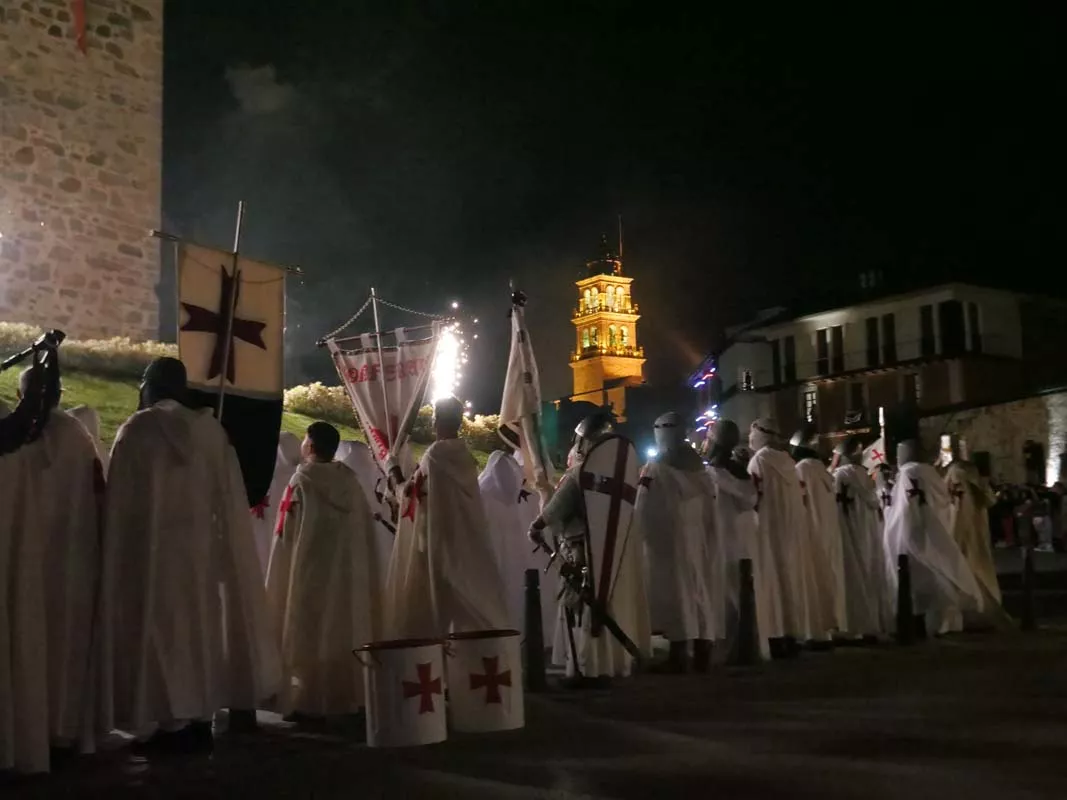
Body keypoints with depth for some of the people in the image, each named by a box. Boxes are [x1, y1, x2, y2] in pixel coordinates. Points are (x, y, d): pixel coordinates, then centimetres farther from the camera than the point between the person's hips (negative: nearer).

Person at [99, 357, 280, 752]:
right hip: (201, 550, 4)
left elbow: (121, 502, -5)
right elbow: (227, 500, 6)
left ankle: (166, 722, 2)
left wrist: (121, 553, 4)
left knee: (158, 628, 2)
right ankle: (199, 718, 14)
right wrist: (216, 544, 13)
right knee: (199, 625, 11)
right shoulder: (210, 428, 4)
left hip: (151, 549, -4)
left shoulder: (136, 430, -7)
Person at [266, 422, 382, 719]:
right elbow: (366, 531, 8)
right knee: (345, 632, 10)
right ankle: (348, 698, 14)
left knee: (309, 633, -1)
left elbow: (288, 532, -7)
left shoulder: (302, 480, -10)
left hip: (310, 572, -5)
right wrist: (362, 572, 16)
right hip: (349, 572, 5)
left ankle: (309, 702, -1)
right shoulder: (350, 481, 5)